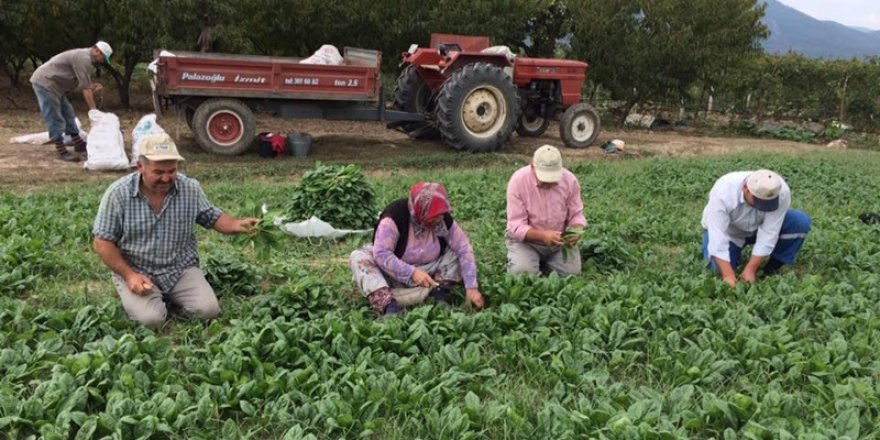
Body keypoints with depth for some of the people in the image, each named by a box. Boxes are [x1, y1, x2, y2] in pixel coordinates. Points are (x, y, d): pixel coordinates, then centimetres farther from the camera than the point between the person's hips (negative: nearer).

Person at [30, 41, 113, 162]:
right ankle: (62, 151, -4)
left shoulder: (84, 55, 12)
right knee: (55, 119, -8)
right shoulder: (83, 58, -20)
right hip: (45, 83, -11)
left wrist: (93, 86, -6)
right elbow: (86, 89, -22)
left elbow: (84, 84, 13)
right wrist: (94, 110, -19)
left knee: (68, 114, 15)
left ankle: (78, 144, 23)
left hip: (52, 84, 11)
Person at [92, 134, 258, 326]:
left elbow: (212, 217, 8)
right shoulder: (118, 193, -13)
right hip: (136, 271, -2)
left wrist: (237, 225, -15)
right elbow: (103, 242, -7)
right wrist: (129, 276, -17)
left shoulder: (191, 188, -5)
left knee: (207, 310, -18)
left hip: (181, 269, 2)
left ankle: (172, 299, 14)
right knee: (150, 318, -24)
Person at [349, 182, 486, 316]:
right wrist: (411, 272, -40)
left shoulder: (443, 219, -14)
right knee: (358, 257, -28)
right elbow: (381, 254, -30)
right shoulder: (395, 215, -26)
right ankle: (390, 306, -44)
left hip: (428, 273, 3)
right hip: (395, 275, -3)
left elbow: (464, 249, -14)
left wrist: (471, 287, -23)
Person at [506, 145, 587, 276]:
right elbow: (516, 226, -23)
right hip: (526, 240, -3)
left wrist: (576, 231, -27)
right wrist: (543, 235, -39)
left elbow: (576, 215, -3)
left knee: (572, 273, -12)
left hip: (559, 241, 3)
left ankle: (544, 262, 19)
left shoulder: (570, 180, -13)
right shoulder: (518, 181, -22)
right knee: (523, 272, -26)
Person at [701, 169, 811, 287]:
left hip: (758, 228, 2)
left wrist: (750, 270, -31)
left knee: (801, 222, -21)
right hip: (729, 230, -2)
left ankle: (771, 270, -6)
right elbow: (717, 236, -37)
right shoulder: (724, 191, -36)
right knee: (717, 267, -25)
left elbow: (769, 234, -29)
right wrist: (728, 275, -42)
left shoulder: (781, 192, -31)